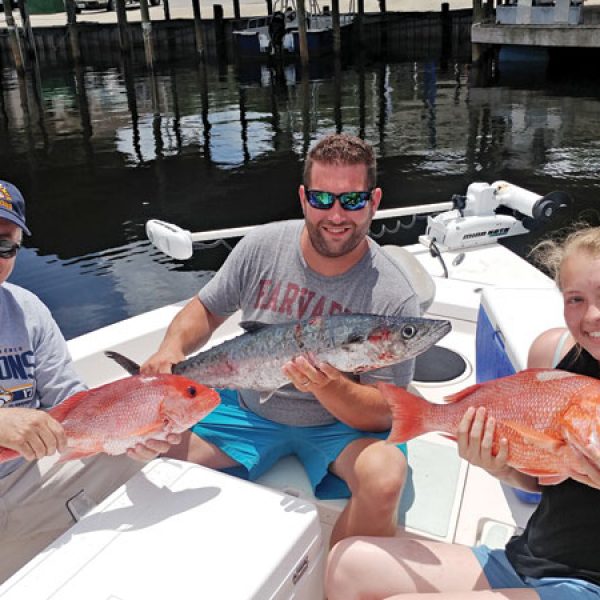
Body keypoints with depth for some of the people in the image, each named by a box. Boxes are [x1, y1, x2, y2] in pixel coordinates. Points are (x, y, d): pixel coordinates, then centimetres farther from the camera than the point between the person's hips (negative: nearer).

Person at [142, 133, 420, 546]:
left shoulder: (392, 297, -19)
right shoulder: (262, 246, -9)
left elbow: (383, 413, -17)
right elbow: (206, 310, 5)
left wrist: (330, 387, -37)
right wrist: (172, 348, -16)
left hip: (340, 422, -3)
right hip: (248, 408, 3)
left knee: (385, 478, -32)